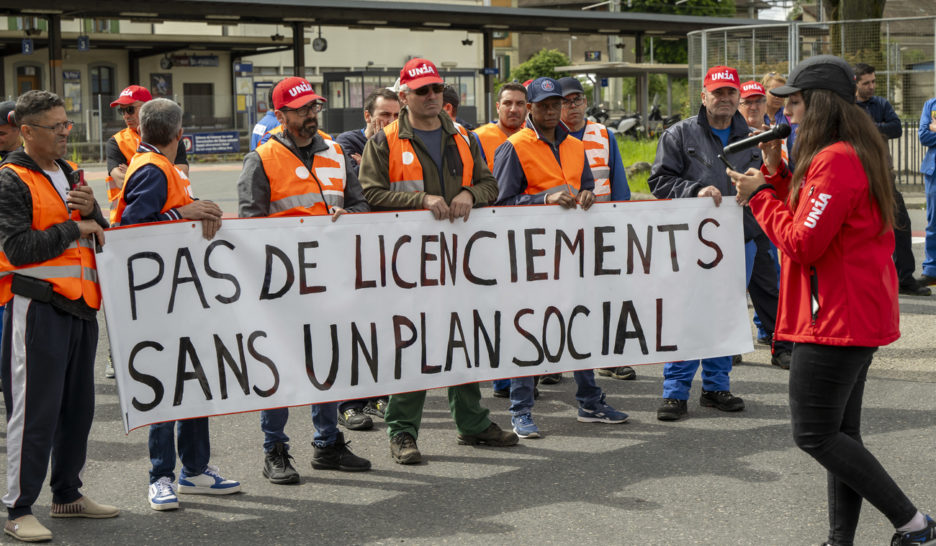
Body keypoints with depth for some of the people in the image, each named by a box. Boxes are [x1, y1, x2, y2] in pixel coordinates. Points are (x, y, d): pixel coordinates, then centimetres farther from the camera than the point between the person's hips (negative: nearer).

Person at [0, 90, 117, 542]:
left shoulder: (68, 175, 18)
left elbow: (101, 238, 18)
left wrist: (92, 212, -4)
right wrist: (74, 228, -12)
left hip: (78, 305, 8)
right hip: (37, 307, -8)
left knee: (78, 406, 14)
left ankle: (67, 494, 27)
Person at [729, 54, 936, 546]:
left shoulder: (835, 161, -19)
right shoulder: (857, 154, 16)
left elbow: (802, 243, -20)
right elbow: (806, 215, 19)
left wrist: (760, 194, -8)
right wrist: (775, 170, 9)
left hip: (835, 317, -11)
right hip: (861, 316, 11)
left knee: (814, 433, -5)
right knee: (839, 431, 14)